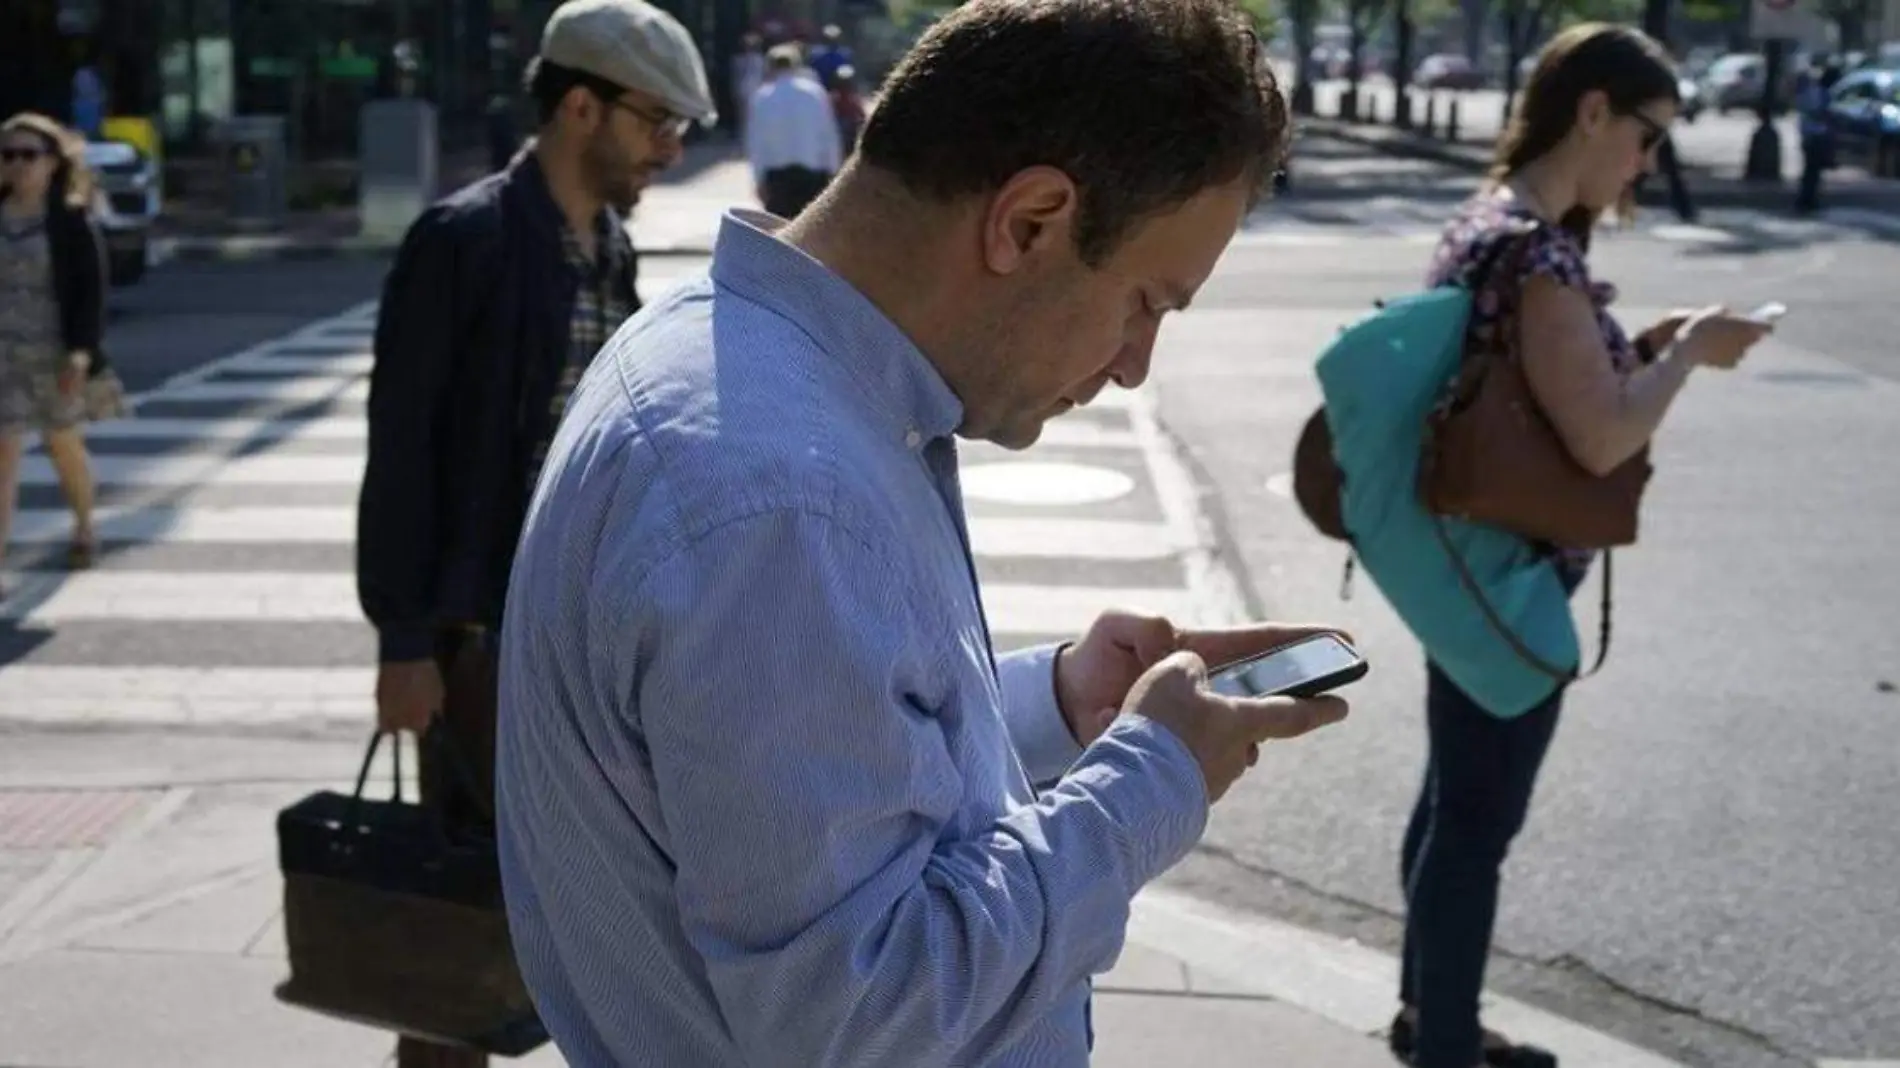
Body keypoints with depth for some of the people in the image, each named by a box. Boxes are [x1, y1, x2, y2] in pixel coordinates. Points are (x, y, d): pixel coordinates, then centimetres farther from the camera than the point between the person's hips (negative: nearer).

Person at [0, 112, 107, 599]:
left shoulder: (72, 220, -8)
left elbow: (90, 290, -12)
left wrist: (80, 353, -21)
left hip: (54, 356, -2)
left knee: (63, 445, 16)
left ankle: (84, 527, 42)